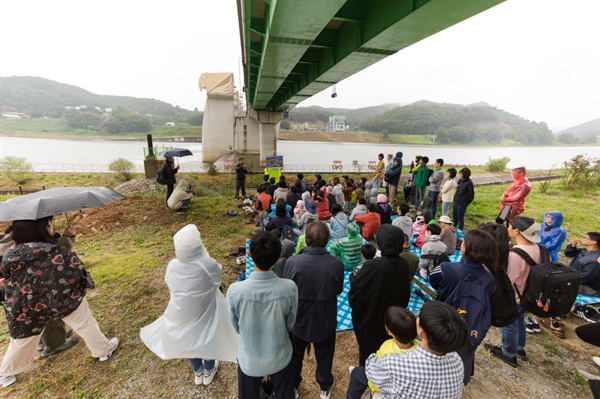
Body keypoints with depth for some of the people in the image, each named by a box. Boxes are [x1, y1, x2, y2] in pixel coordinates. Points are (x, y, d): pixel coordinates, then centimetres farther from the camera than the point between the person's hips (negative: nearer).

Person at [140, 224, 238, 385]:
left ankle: (198, 372, 55)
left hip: (182, 313, 3)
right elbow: (218, 277, -10)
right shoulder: (208, 265, -32)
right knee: (208, 340, 26)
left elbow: (170, 284, -1)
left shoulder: (172, 266, -21)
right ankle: (208, 372, 51)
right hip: (205, 312, -3)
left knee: (190, 340, 30)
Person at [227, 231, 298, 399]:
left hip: (250, 360, 0)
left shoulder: (235, 290, -29)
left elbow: (236, 327, -9)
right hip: (280, 357, 1)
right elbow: (290, 323, -9)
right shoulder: (289, 288, -28)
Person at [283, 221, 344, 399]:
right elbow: (339, 290, -7)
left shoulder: (292, 262, -28)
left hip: (299, 318, 0)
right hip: (325, 319, 1)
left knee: (295, 354, 28)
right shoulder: (336, 264, -24)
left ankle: (293, 384, 52)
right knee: (324, 355, 28)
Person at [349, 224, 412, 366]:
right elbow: (405, 294, 2)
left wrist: (353, 277, -1)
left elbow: (355, 290, -21)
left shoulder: (371, 266, -34)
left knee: (368, 350, 19)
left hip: (369, 318, -5)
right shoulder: (404, 265, -13)